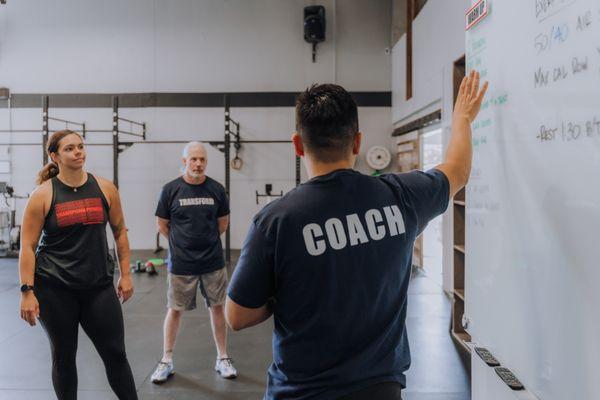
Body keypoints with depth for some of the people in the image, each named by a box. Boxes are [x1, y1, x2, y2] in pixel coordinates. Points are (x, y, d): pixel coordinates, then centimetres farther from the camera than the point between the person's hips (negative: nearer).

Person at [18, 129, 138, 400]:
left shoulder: (105, 189, 1)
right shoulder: (43, 195, -5)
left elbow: (120, 231, 10)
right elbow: (27, 246, -4)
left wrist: (125, 274, 7)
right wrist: (27, 291, -10)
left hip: (99, 286, 2)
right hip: (54, 289, -1)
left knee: (115, 353, 4)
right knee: (63, 356, 11)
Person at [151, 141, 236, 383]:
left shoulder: (216, 189, -2)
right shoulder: (171, 190, -6)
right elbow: (162, 225, 3)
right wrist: (183, 243, 7)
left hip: (213, 262, 1)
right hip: (181, 264, -1)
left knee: (217, 308, 10)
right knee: (174, 310, 10)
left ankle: (222, 359, 24)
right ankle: (166, 361, 26)